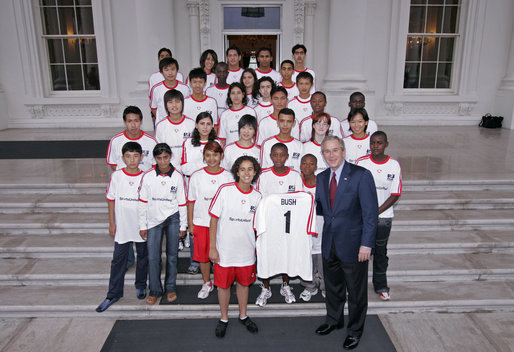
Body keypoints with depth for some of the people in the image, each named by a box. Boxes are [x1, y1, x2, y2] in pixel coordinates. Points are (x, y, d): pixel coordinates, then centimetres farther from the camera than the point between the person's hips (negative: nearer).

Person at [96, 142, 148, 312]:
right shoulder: (116, 176, -7)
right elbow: (111, 199, 1)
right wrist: (111, 223, 1)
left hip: (142, 226, 0)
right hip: (122, 227, 0)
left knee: (143, 257, 16)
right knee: (118, 260, 7)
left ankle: (140, 286, 37)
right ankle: (114, 294, 20)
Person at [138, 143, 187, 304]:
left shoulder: (178, 176, -4)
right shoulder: (148, 176, -4)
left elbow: (182, 203, 1)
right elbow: (142, 202, 1)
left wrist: (183, 226, 3)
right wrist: (142, 225, 1)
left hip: (172, 218, 0)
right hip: (153, 220, 0)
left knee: (172, 255, 8)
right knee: (153, 257, 2)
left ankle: (170, 288, 24)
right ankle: (154, 291, 19)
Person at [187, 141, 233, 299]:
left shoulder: (228, 176, -2)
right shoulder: (196, 176, -2)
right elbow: (191, 201, 3)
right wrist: (190, 224, 2)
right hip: (201, 223, 1)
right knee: (203, 256, 11)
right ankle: (207, 283, 33)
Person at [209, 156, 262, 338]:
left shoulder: (257, 196, -1)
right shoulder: (225, 190, -12)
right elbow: (214, 219, -9)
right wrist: (212, 247, -10)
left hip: (247, 251, 3)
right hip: (224, 251, -3)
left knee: (244, 283, 18)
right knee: (223, 285, 11)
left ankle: (243, 316, 40)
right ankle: (224, 318, 33)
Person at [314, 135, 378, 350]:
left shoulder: (361, 175, -13)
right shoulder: (321, 178, 6)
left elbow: (371, 212, -15)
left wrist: (366, 244, -19)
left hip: (352, 244, -5)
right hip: (329, 244, 5)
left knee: (356, 291, 11)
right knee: (332, 287, 21)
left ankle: (355, 331, 33)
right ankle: (334, 320, 45)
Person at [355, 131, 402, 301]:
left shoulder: (394, 165, -3)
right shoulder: (361, 162, -5)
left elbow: (395, 194, -2)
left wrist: (376, 212, -10)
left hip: (383, 216, 1)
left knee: (381, 252, 12)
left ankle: (381, 286, 28)